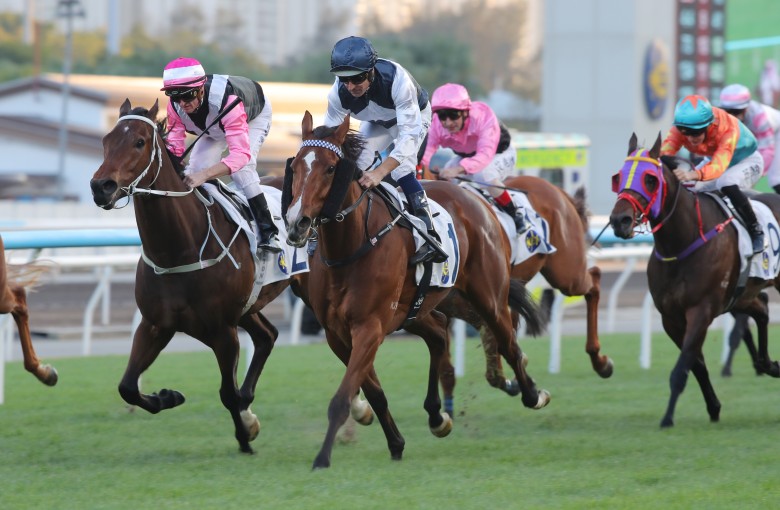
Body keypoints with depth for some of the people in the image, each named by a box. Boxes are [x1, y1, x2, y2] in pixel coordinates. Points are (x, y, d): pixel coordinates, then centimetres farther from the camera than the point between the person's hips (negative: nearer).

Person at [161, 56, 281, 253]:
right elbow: (175, 144, -25)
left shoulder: (227, 100, -50)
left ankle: (268, 233, -21)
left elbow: (241, 153, -57)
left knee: (241, 168, -27)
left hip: (254, 116, -6)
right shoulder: (175, 105, -32)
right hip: (215, 126, 6)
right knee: (195, 167, -9)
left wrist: (204, 175, -71)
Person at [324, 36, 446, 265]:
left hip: (414, 116, -5)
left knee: (401, 169, -26)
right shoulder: (339, 93, -31)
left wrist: (380, 172, -57)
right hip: (376, 123, 5)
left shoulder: (397, 79, -44)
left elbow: (409, 133, -47)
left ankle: (430, 239, -28)